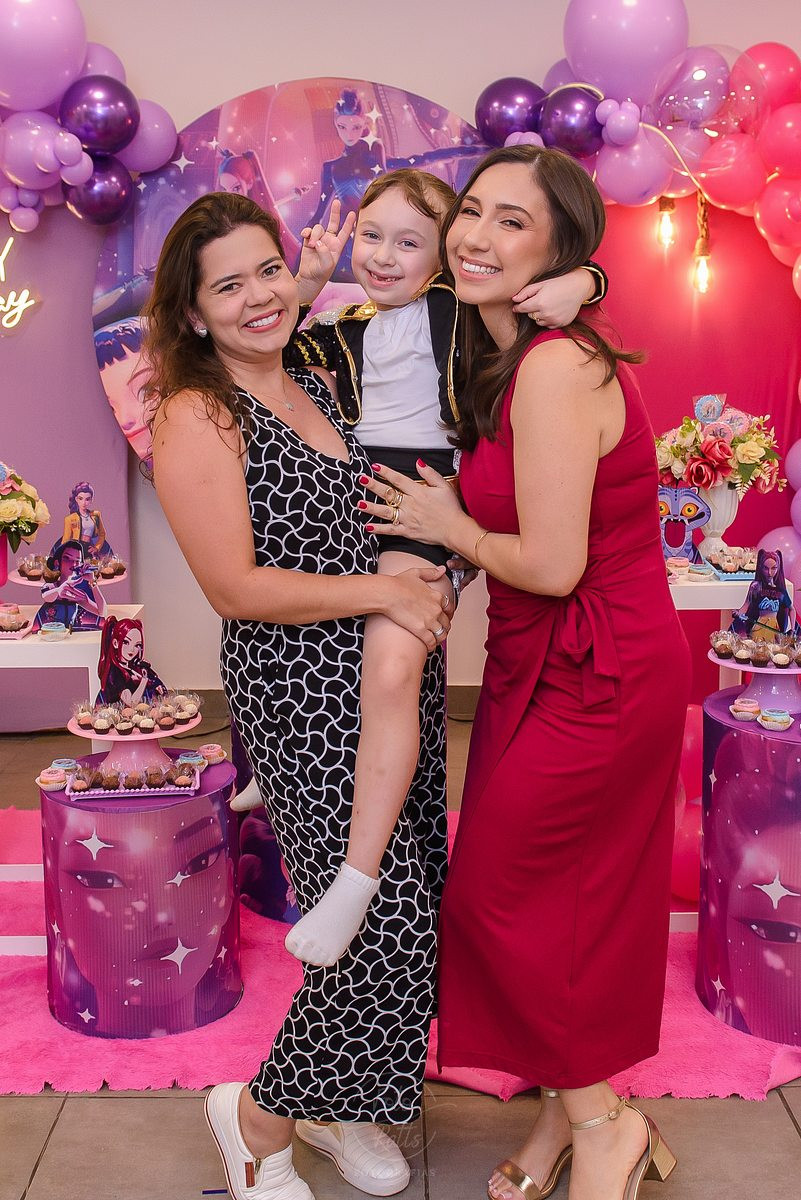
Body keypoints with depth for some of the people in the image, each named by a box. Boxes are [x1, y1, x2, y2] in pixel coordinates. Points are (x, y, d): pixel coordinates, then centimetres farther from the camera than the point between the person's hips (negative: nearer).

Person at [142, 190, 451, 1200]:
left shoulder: (319, 386, 11)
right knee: (382, 927, -6)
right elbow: (237, 588, -17)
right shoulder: (196, 417, -12)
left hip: (392, 675, 8)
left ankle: (334, 1108, 36)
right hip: (303, 697, -8)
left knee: (400, 912, 13)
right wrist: (385, 590, -16)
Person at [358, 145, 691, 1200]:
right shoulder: (503, 359, 8)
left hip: (591, 677, -9)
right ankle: (568, 1115, 37)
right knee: (566, 903, 18)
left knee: (493, 891, 4)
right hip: (550, 667, 9)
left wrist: (450, 527, -10)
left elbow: (552, 564, -25)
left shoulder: (555, 367, -23)